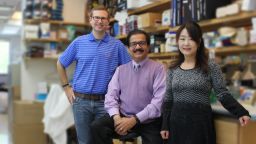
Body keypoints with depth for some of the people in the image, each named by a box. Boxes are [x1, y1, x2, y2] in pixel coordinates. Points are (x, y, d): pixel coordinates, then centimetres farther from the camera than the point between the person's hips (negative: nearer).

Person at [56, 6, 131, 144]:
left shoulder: (117, 45, 0)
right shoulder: (79, 42, 3)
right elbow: (60, 64, 12)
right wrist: (66, 87, 7)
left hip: (105, 101, 0)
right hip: (81, 100, 1)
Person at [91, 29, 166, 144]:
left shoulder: (158, 68, -3)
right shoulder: (120, 69, 12)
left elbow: (159, 100, -12)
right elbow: (111, 96, 5)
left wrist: (135, 119, -18)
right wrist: (116, 117, -15)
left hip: (149, 121, -2)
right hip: (123, 116, 3)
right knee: (97, 127, -19)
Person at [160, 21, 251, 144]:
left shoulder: (211, 67, -4)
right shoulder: (172, 70, 5)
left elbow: (222, 94, -6)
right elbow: (168, 99, 8)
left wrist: (240, 112, -19)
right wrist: (165, 125, 4)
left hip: (200, 122, -3)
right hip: (176, 123, 3)